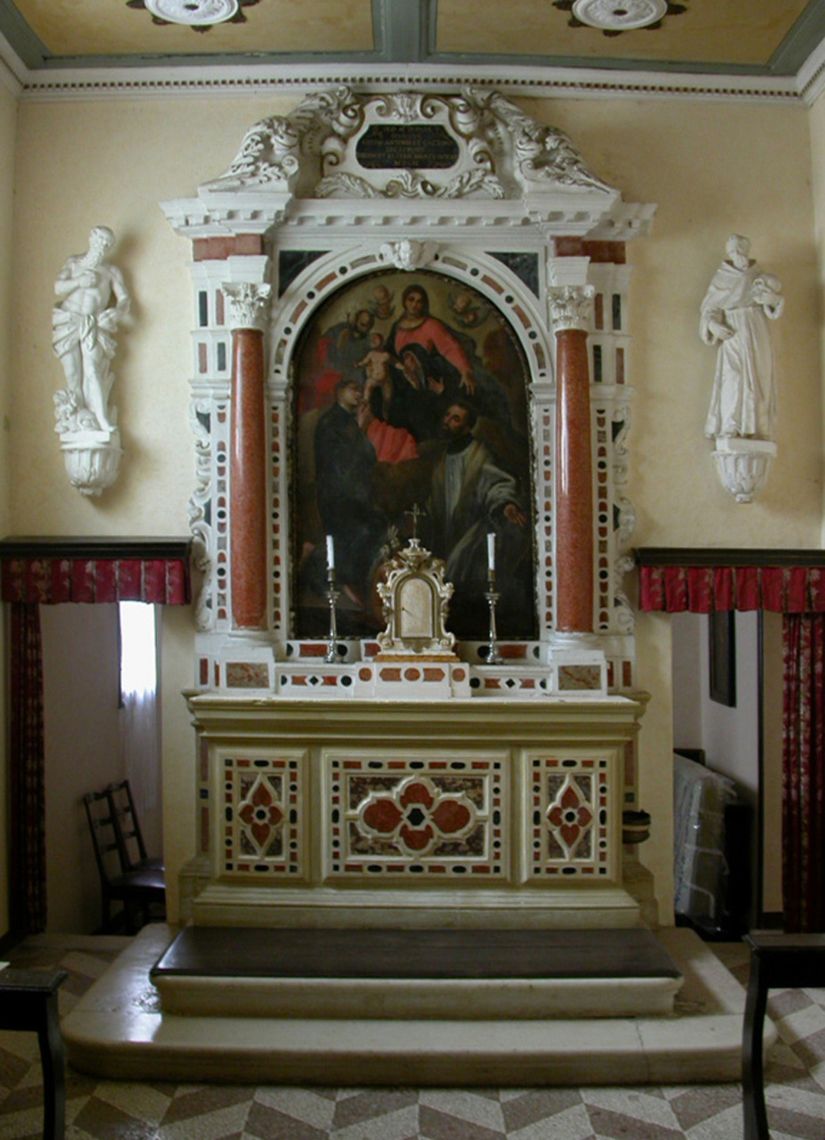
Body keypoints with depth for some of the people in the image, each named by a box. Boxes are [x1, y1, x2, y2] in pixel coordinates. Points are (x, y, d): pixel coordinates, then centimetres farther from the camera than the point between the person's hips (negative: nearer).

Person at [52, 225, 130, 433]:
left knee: (92, 369, -20)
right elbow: (58, 288, 5)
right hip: (68, 323, 1)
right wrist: (78, 282, -14)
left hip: (95, 325, -1)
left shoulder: (111, 271, 13)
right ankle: (79, 419, -5)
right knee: (73, 376, -7)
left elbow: (124, 298, 6)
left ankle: (102, 420, -26)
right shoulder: (73, 262, 15)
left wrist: (118, 311, -17)